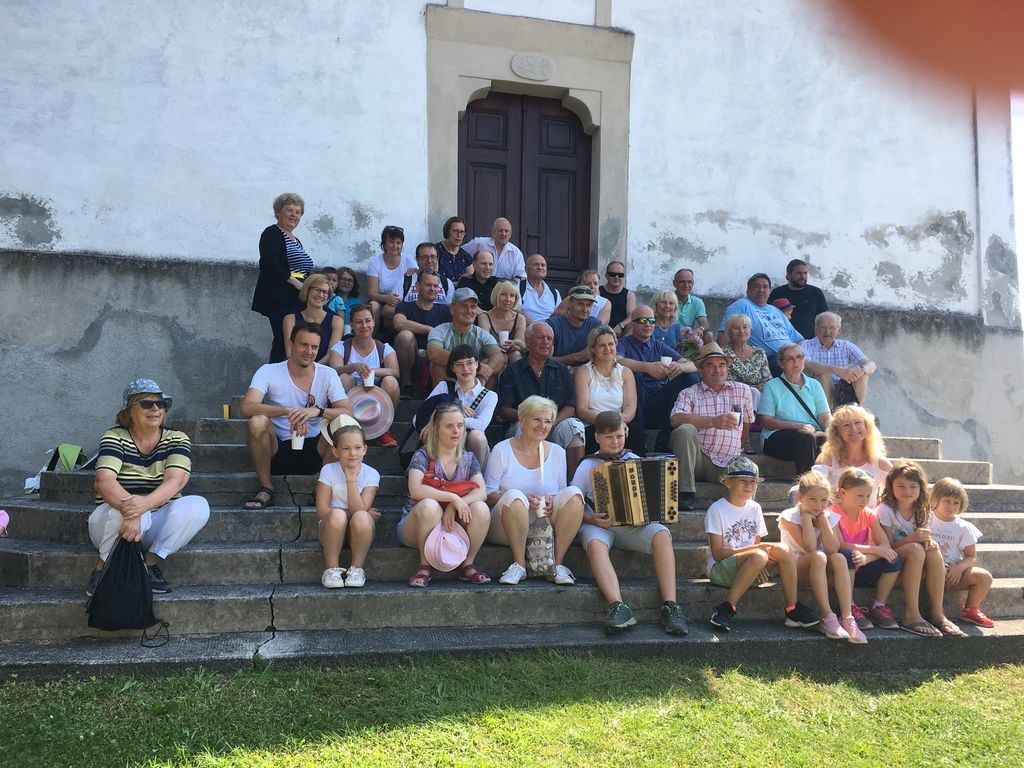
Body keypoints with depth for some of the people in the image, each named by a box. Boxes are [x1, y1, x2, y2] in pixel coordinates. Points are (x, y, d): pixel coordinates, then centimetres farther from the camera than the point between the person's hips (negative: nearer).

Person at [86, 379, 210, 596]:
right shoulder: (115, 438, -6)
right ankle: (103, 568, -13)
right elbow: (104, 481, -24)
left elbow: (175, 480, -20)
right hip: (114, 519, -2)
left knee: (198, 506, -25)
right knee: (128, 509, -37)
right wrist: (130, 512, -45)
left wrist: (146, 502, -42)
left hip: (158, 525, 2)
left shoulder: (177, 440, -1)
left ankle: (151, 563, -15)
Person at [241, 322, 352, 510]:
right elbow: (246, 408, -21)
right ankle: (265, 489, -11)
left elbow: (348, 414, -12)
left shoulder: (328, 375, -1)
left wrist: (317, 411, -32)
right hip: (276, 449, -1)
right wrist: (288, 411, -35)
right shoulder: (269, 372, -5)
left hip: (314, 451, 1)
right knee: (257, 422, -30)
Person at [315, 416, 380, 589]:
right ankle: (331, 568, -16)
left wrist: (351, 480, -19)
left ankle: (357, 568, -13)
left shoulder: (371, 474, -5)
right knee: (337, 515, -34)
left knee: (361, 518, -34)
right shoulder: (329, 470, -5)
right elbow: (322, 510, -11)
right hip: (331, 529, 0)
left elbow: (359, 509, -16)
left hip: (357, 531, 0)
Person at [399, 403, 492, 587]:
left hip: (454, 524, 3)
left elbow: (481, 492, -9)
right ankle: (424, 566, -18)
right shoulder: (423, 456, -7)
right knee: (429, 505, -36)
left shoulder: (468, 458, 5)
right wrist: (453, 497, -29)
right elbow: (415, 490, -24)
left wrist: (454, 507, -26)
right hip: (415, 526, -3)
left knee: (481, 509, -25)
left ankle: (467, 565, -9)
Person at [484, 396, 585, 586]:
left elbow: (564, 493, 13)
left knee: (574, 493, -22)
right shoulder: (502, 450, 2)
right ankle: (519, 564, -20)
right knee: (514, 496, -35)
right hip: (506, 528, -3)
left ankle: (557, 564, -17)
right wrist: (523, 501, -19)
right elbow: (488, 494, -3)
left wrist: (552, 501, -12)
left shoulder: (557, 452, 12)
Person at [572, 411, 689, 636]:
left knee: (662, 535, -28)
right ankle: (617, 607, -45)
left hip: (632, 524, 2)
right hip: (599, 524, -2)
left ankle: (670, 606, -32)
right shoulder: (588, 465, 9)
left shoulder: (634, 461, 16)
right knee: (595, 544, -37)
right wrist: (590, 519, -15)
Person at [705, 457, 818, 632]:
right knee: (758, 556, -34)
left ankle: (792, 610, -12)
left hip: (750, 567, 6)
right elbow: (717, 553, -14)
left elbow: (757, 544, 10)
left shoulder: (754, 508, 10)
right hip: (720, 569, -6)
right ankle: (727, 609, -31)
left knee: (782, 549, -18)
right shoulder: (717, 510, -10)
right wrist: (752, 548, -20)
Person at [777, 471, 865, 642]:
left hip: (822, 572, 4)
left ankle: (847, 618, -33)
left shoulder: (830, 517, 3)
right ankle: (828, 617, -35)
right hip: (793, 572, -4)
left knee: (839, 558, -28)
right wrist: (806, 516, -18)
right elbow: (810, 548, -22)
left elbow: (832, 549, -15)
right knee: (818, 557, -34)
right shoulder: (789, 516, -10)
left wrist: (822, 518, -15)